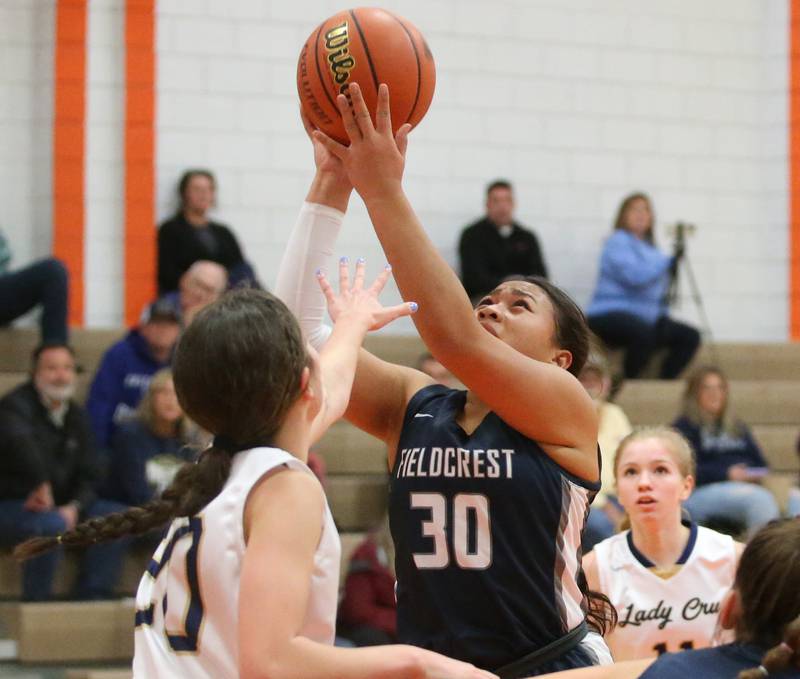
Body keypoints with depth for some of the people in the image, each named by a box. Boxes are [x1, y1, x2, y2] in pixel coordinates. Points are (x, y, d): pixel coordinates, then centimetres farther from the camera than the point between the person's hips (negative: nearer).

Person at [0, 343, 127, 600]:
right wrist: (41, 485, -36)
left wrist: (74, 507, -9)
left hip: (62, 507, 7)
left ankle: (93, 597, -9)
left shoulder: (76, 416, 13)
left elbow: (87, 476, 10)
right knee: (52, 523, -37)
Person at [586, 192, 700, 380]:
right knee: (643, 333, -37)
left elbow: (659, 292, 22)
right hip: (609, 316, -9)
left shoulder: (650, 248, 19)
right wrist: (669, 263, -22)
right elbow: (634, 276, -23)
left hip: (646, 318, 9)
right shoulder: (618, 241, -6)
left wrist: (662, 315, 6)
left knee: (690, 336, -2)